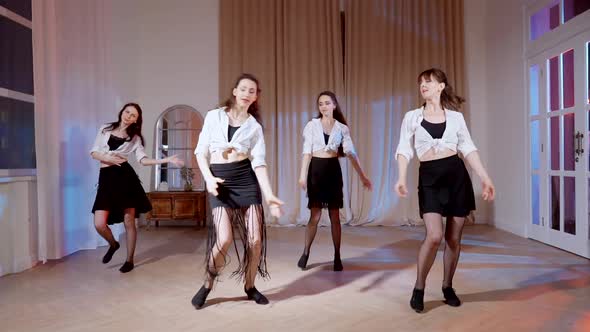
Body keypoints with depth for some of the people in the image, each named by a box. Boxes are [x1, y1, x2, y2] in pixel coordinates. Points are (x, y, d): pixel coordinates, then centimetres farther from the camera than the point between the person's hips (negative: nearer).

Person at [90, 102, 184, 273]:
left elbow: (143, 160, -3)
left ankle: (129, 260, 17)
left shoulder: (135, 138, 8)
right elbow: (93, 152, 12)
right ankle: (113, 244, 26)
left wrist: (167, 160, -14)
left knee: (129, 222, 1)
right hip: (106, 178, 1)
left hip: (125, 176, -1)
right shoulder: (105, 130, 12)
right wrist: (107, 158, -9)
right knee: (99, 224, -7)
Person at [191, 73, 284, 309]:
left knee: (255, 239, -2)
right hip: (220, 180, -2)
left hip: (246, 180, 2)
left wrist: (269, 195, -11)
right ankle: (207, 286, 15)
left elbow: (259, 163, 1)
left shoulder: (255, 127, 8)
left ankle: (250, 287, 22)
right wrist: (208, 178, -12)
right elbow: (201, 151, 5)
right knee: (224, 239, -13)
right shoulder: (214, 116, 6)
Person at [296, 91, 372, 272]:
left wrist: (362, 176, -3)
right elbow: (307, 151, -2)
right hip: (316, 170, -1)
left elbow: (351, 153, 2)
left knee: (335, 216, 5)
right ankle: (305, 253, 16)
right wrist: (303, 175, -10)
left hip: (334, 170, 1)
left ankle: (337, 257, 15)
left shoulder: (342, 128, 5)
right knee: (315, 216, 0)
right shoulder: (312, 125, 2)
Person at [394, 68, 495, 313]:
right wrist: (402, 178, -16)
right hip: (429, 177, -2)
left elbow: (468, 149, 9)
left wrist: (485, 178, 1)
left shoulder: (456, 117, 9)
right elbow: (404, 150, -1)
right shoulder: (412, 117, 6)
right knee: (434, 236, -15)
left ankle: (447, 287, 27)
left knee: (454, 238, 7)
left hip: (456, 175, 2)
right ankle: (419, 288, 6)